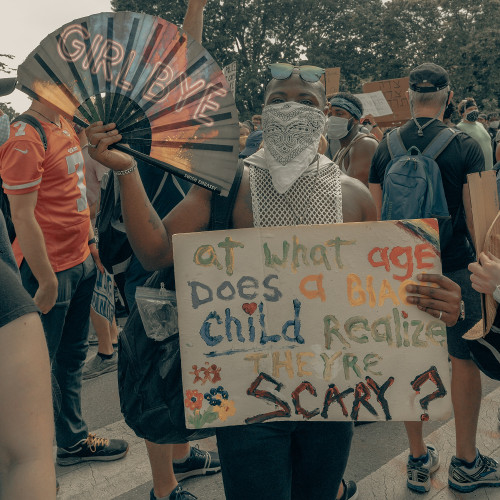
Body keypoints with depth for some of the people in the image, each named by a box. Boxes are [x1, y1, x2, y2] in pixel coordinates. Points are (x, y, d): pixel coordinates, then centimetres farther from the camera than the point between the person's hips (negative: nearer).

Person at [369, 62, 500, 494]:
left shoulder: (384, 147, 2)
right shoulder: (465, 146, -7)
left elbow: (376, 217, 4)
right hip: (453, 269, -3)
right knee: (465, 360, 11)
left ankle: (418, 460, 24)